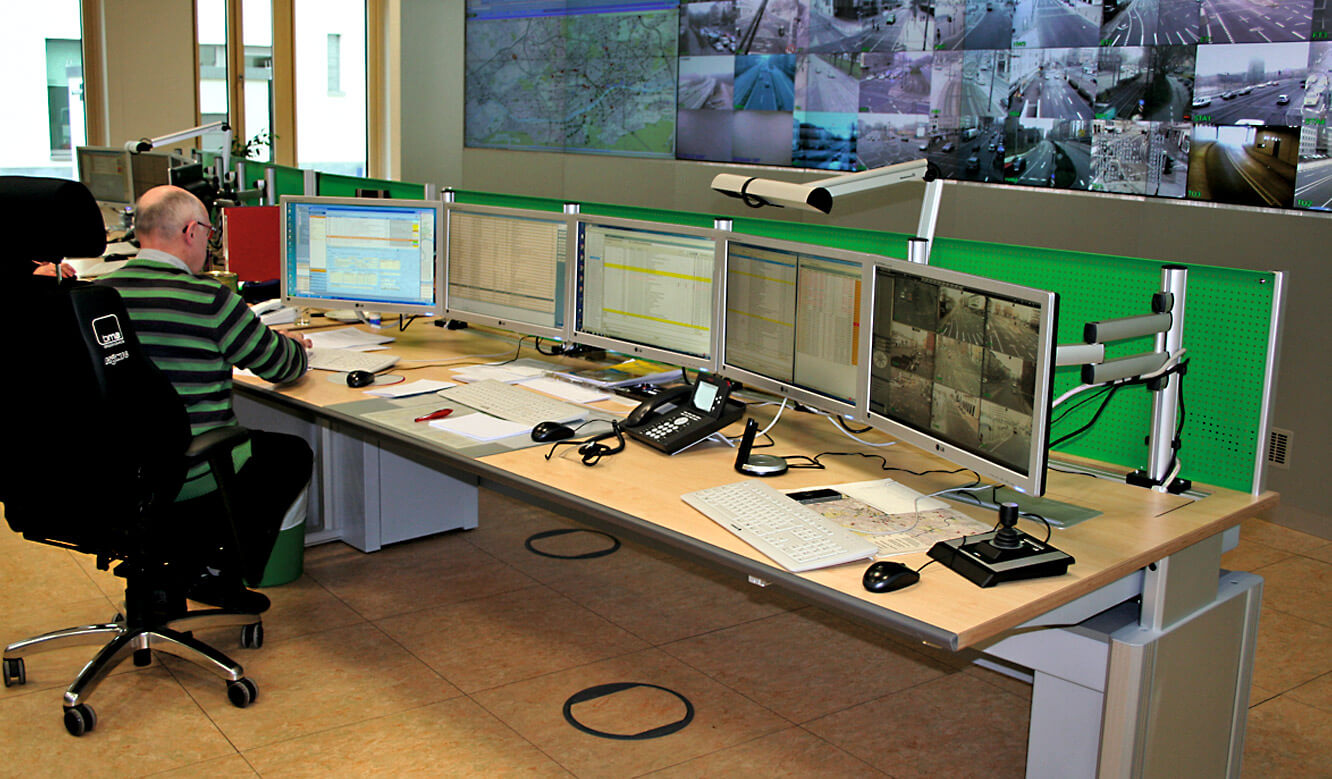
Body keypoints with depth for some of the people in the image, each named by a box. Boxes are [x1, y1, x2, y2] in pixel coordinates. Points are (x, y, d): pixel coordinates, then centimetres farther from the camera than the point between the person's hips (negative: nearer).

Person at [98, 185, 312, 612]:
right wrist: (292, 345, 18)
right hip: (189, 477, -7)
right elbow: (282, 366, -4)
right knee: (292, 454, 18)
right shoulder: (210, 299, -17)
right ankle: (219, 573, 16)